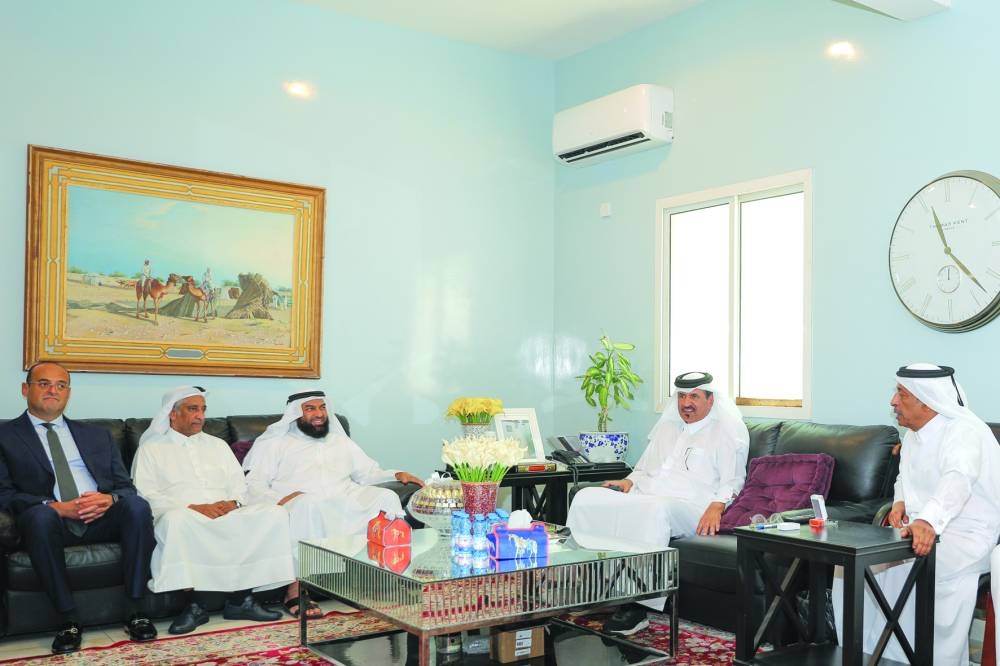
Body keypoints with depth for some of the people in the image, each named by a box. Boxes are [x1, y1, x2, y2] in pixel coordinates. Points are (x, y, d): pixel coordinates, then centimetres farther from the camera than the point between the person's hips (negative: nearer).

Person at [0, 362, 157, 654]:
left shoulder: (97, 435, 22)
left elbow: (126, 486, 16)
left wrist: (110, 499, -10)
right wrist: (57, 507, -17)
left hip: (102, 519, 3)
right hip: (51, 522, -2)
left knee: (137, 505, -29)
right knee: (40, 514, -37)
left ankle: (133, 610, -20)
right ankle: (69, 619, -25)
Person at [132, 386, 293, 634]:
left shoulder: (218, 445, 26)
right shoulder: (151, 449, 11)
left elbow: (239, 483, 19)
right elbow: (146, 495, -2)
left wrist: (233, 503, -6)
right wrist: (192, 508, -15)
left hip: (227, 514, 4)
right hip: (183, 515, -4)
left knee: (273, 514, -22)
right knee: (176, 520, -40)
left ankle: (241, 598, -19)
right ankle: (194, 604, -27)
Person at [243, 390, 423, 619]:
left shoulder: (341, 441, 30)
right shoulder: (274, 443, 17)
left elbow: (369, 473, 27)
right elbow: (253, 485, 5)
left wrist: (397, 475, 7)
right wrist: (281, 499, -16)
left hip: (345, 505, 4)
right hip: (300, 508, -3)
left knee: (386, 496, -24)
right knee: (309, 503, -40)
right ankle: (295, 589, -37)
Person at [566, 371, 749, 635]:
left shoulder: (727, 429, 8)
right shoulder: (667, 426, 27)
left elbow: (732, 479, 0)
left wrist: (717, 506, -19)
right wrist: (629, 481, 9)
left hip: (687, 506, -6)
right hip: (643, 496, 6)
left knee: (654, 510, -41)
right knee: (587, 497, -18)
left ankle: (638, 606, -38)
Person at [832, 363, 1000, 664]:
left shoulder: (964, 431, -18)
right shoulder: (913, 434, 10)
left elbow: (957, 480, -38)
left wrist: (928, 520, -56)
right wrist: (900, 502, 4)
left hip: (969, 535, -9)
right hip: (922, 528, 9)